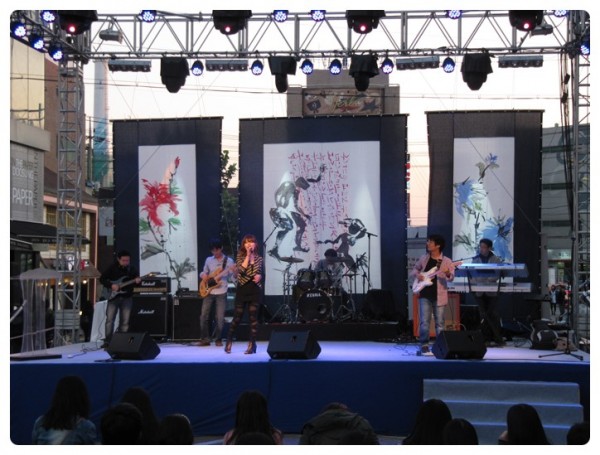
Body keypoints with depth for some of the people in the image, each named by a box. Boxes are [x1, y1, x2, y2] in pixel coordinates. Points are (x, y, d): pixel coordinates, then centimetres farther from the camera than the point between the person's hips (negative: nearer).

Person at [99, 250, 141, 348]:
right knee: (109, 319, -9)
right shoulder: (112, 267, -1)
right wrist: (111, 285, -14)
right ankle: (107, 342, -5)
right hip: (113, 297, -2)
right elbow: (102, 279, 1)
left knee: (125, 322, 1)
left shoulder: (132, 269, 5)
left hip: (127, 298, 2)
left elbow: (136, 279, 7)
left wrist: (137, 281, -17)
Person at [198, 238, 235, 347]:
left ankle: (218, 339, 9)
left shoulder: (228, 261, 2)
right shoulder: (208, 260, 10)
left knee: (220, 318, -4)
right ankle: (205, 339, 5)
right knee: (204, 315, -2)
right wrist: (204, 276, -4)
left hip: (221, 292, -3)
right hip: (208, 292, 3)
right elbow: (203, 272, 19)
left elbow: (231, 274, -5)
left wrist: (231, 270, -27)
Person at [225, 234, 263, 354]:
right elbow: (241, 270, -15)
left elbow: (260, 273, 12)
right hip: (242, 290, -1)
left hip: (254, 290, 1)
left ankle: (252, 345, 3)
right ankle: (229, 342, 19)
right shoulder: (240, 256, 1)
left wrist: (259, 276, -12)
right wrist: (248, 255, -15)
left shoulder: (259, 258, 8)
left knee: (253, 318, 0)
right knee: (237, 318, 3)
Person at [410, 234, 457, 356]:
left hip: (439, 296, -2)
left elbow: (451, 277, -9)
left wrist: (448, 274, -32)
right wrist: (417, 275, -2)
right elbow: (414, 270, 20)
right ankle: (424, 347, 0)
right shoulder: (423, 258, 8)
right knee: (424, 322, -5)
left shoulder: (446, 261, -1)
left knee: (439, 323, 4)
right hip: (425, 295, 2)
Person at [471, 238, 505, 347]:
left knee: (493, 315, -5)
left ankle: (498, 339, 0)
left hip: (491, 291, -2)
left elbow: (498, 274, -7)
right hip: (479, 291, 2)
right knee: (483, 316, 3)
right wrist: (474, 285, -10)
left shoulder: (496, 259, 3)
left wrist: (487, 281, -21)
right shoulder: (475, 259, 11)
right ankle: (486, 339, 7)